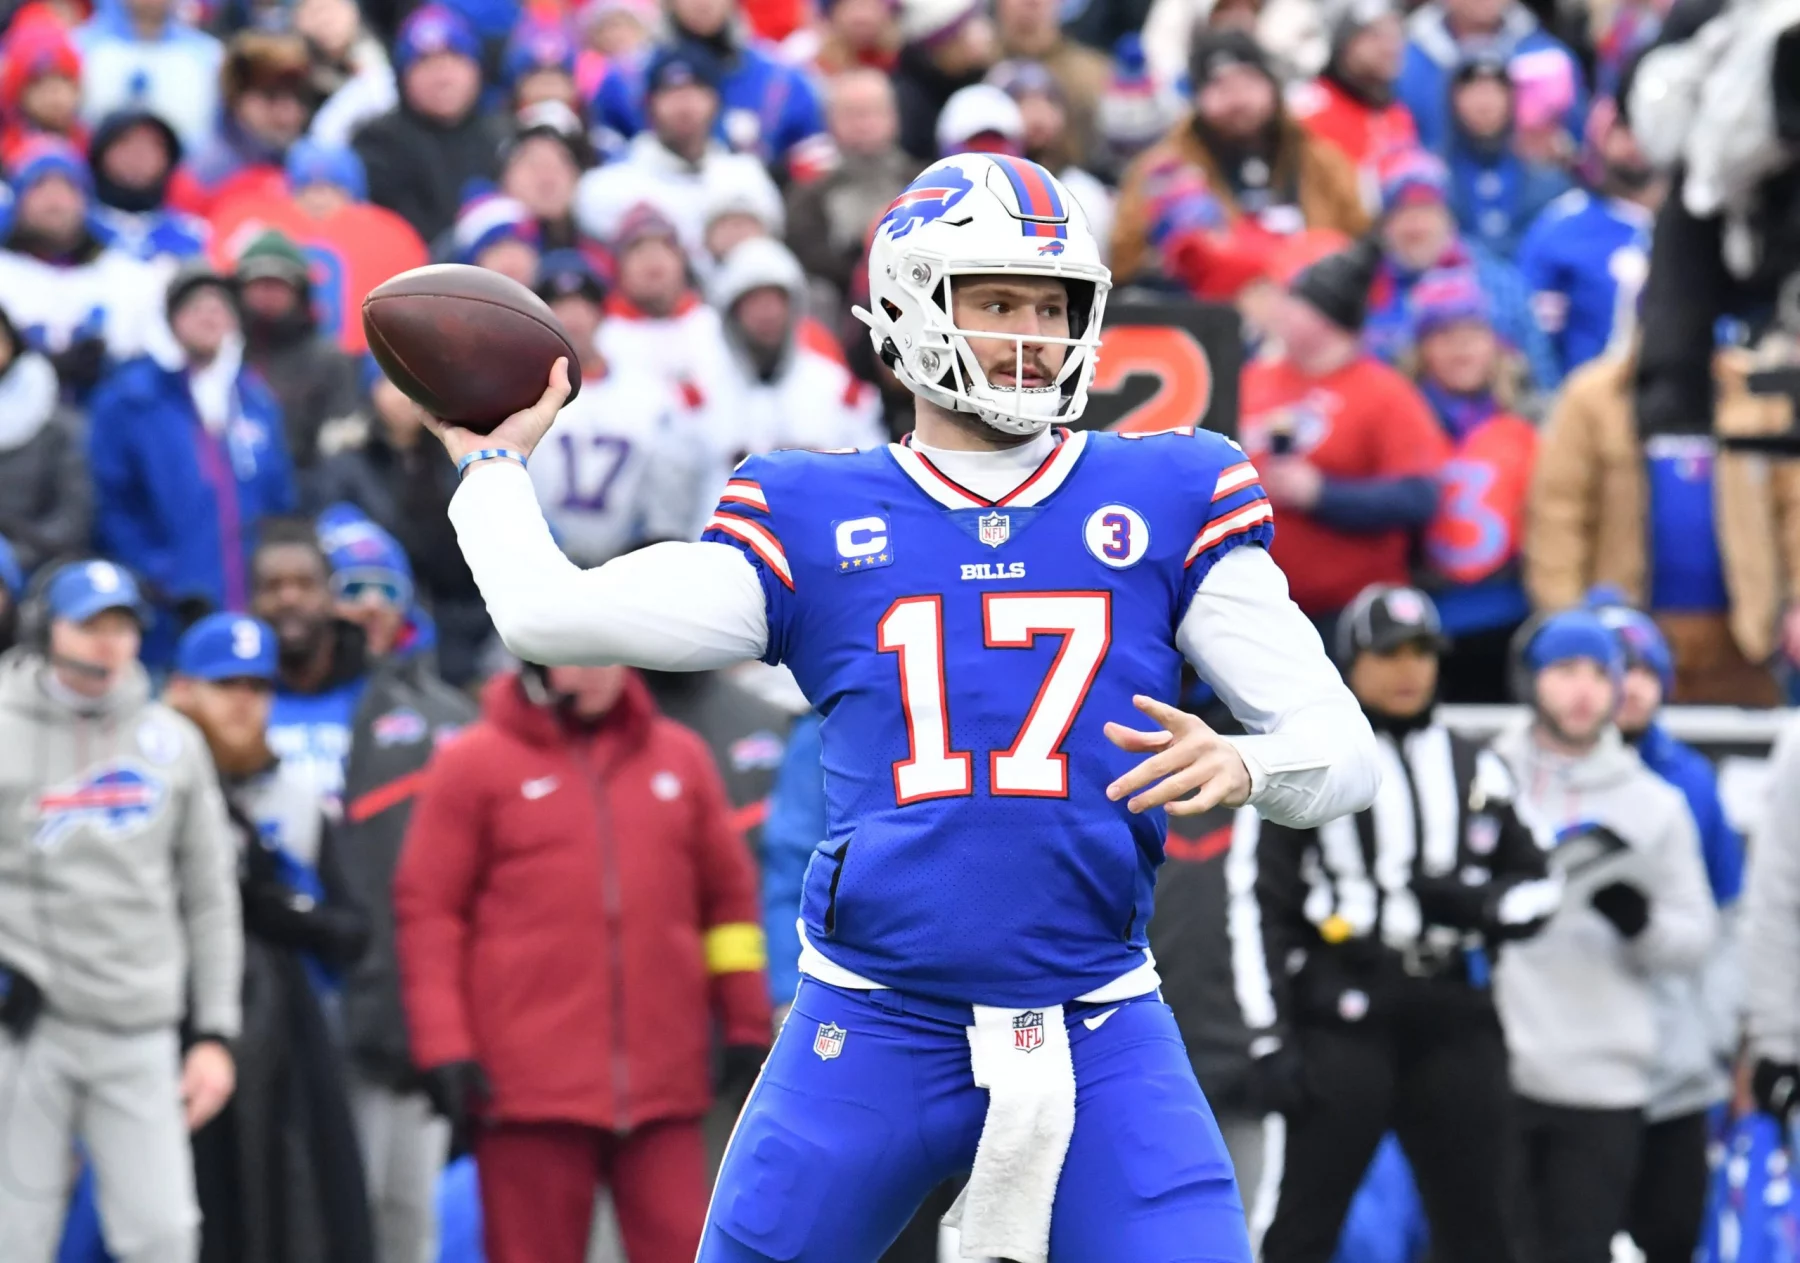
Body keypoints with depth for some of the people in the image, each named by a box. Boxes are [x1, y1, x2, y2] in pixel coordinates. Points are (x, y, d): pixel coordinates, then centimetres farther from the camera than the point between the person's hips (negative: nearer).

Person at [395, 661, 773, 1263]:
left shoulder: (679, 758, 11)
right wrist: (445, 1049, -8)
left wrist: (747, 1029, 14)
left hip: (662, 1079, 3)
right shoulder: (474, 763, 1)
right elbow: (428, 909, -1)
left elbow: (729, 897, 17)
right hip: (530, 1079, -3)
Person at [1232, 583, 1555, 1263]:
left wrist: (1479, 902, -5)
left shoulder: (1474, 769, 16)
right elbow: (1257, 909, -1)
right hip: (1343, 1021, -4)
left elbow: (1537, 886, 19)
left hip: (1454, 1021, 4)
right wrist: (1270, 1042, -8)